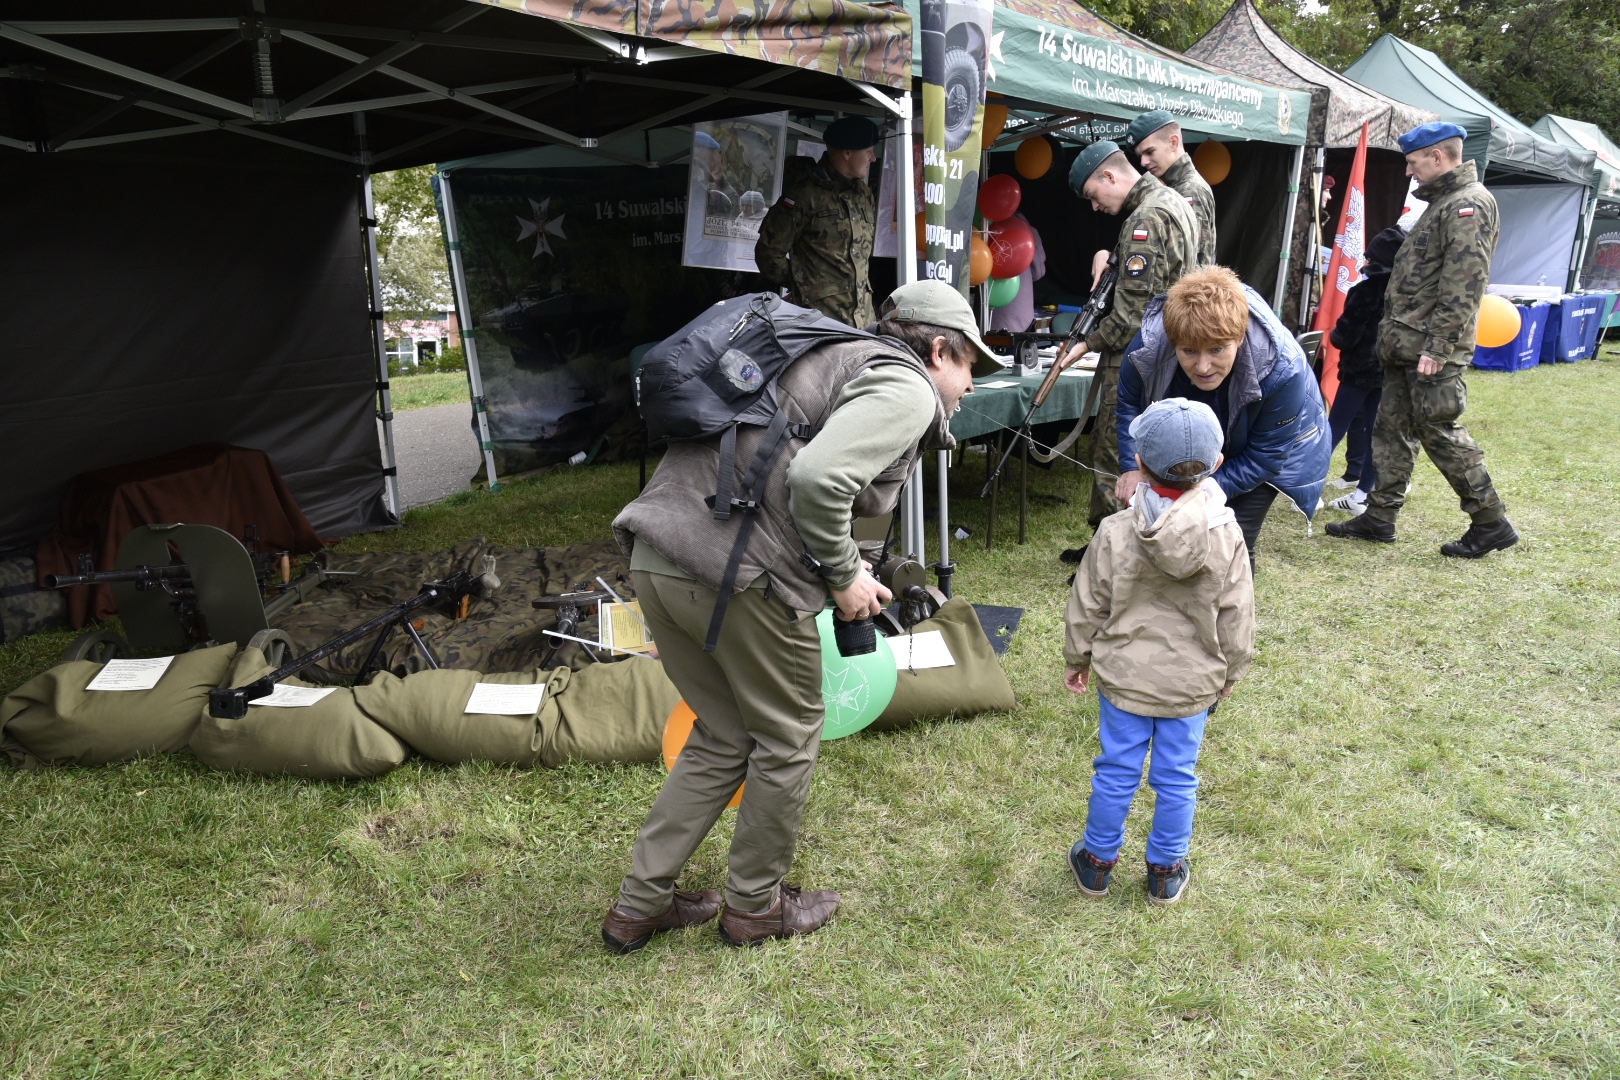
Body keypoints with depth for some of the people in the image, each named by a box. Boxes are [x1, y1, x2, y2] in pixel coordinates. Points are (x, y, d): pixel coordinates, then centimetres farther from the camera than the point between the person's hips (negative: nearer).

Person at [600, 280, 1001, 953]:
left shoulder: (839, 360, 26)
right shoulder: (905, 388, -4)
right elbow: (816, 479, -23)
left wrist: (845, 568, 21)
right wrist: (843, 577, -8)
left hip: (658, 554, 9)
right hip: (737, 572, -9)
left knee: (722, 738, 22)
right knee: (787, 739, 14)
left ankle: (638, 906, 30)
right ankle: (755, 907, 32)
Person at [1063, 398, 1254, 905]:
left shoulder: (1115, 533, -16)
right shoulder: (1227, 538, -13)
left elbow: (1087, 608, -6)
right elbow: (1236, 622, -4)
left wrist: (1078, 660, 10)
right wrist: (1227, 677, 11)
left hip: (1124, 677, 0)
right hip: (1193, 683, 1)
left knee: (1116, 771, 13)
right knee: (1176, 778, 14)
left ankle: (1097, 861, 30)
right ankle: (1165, 872, 30)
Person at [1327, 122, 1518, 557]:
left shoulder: (1469, 205, -14)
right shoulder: (1442, 203, 19)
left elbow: (1464, 286, -22)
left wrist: (1438, 346, -24)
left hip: (1433, 351, -10)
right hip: (1406, 347, 10)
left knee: (1440, 432, -5)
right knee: (1392, 427, 12)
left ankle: (1491, 523, 7)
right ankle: (1380, 517, 20)